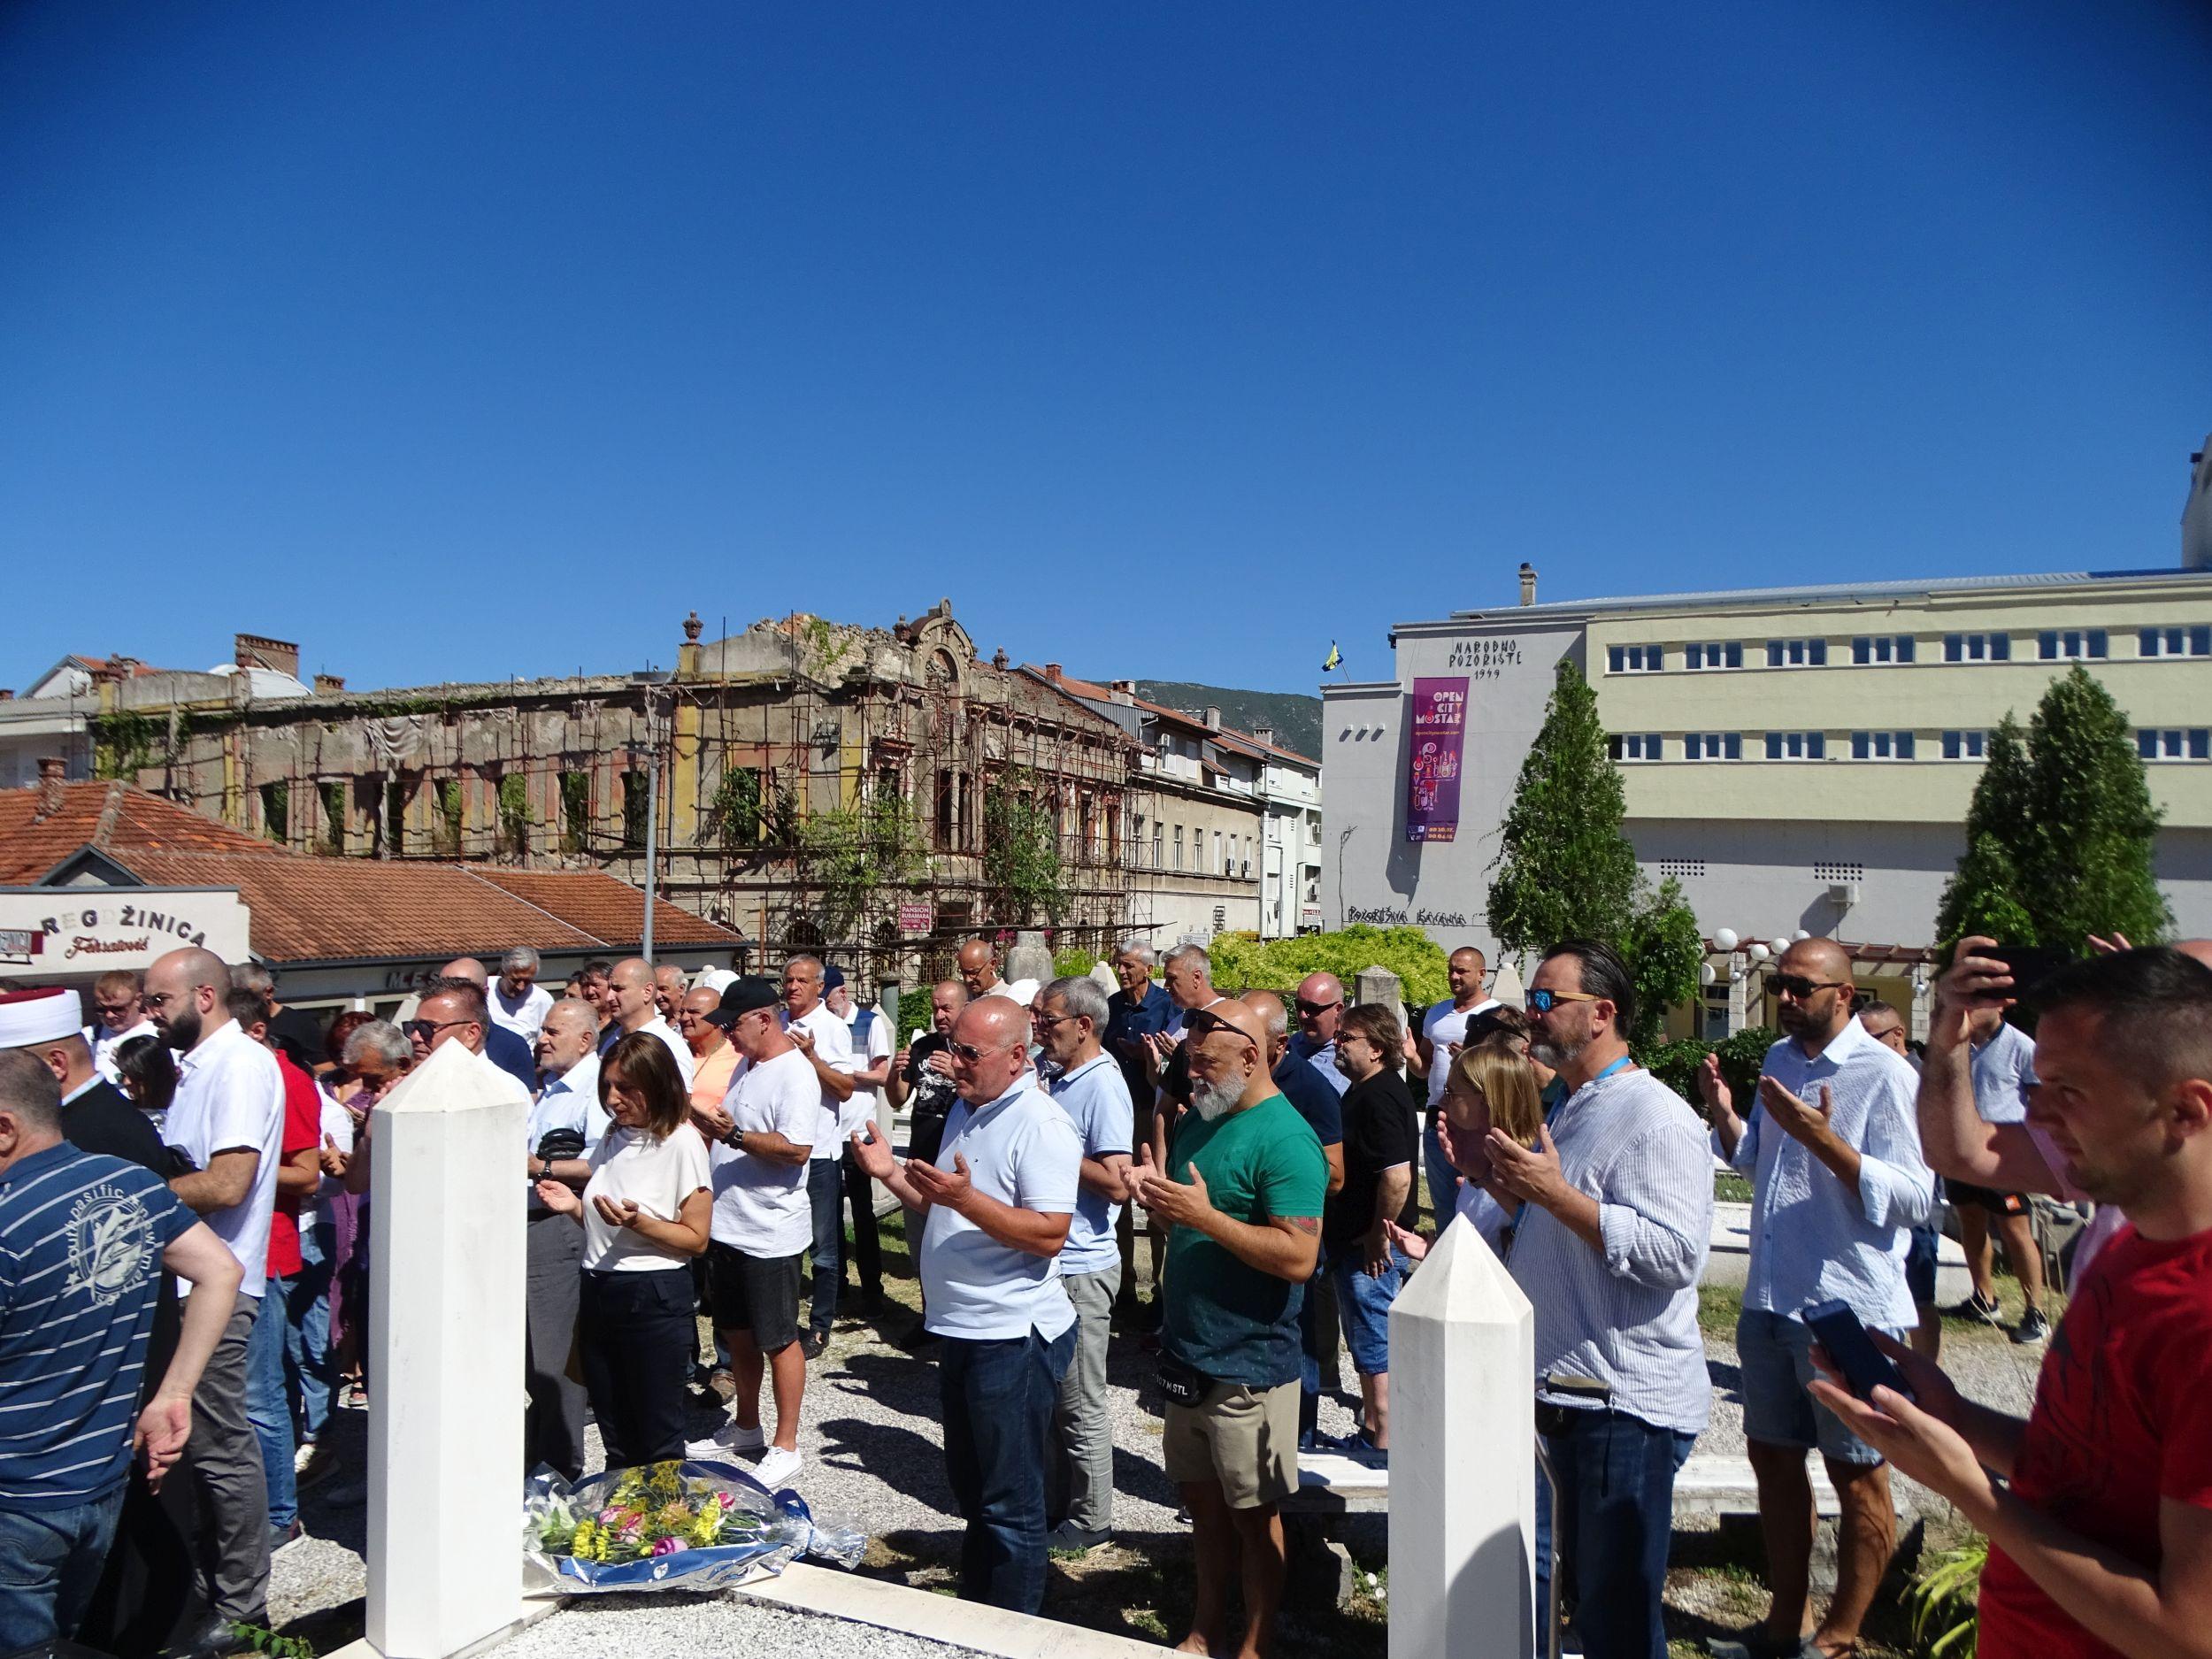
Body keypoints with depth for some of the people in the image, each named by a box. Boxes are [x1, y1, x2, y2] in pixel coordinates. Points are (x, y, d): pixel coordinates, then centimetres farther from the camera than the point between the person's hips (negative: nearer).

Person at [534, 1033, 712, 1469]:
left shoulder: (681, 1142, -11)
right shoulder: (613, 1137, 10)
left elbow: (696, 1238, -12)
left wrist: (637, 1221, -24)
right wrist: (574, 1206, 0)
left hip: (654, 1297, -7)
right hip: (599, 1292, 7)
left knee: (657, 1442, 4)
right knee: (616, 1442, 16)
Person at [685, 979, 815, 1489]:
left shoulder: (795, 1074, -18)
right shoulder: (748, 1066, 12)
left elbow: (797, 1148, -27)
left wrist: (735, 1135, -32)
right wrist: (710, 1124, 5)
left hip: (770, 1232, -9)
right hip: (728, 1225, 9)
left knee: (778, 1341, 2)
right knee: (737, 1333, 20)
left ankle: (785, 1448, 13)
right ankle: (745, 1428, 36)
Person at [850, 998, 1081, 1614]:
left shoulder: (1040, 1125, -18)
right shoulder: (965, 1111, 10)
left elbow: (1049, 1235, -26)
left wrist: (965, 1198, -33)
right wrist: (892, 1174, 4)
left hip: (1014, 1337, -9)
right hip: (962, 1331, 9)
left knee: (1010, 1504, 5)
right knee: (969, 1487, 23)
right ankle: (973, 1612, 40)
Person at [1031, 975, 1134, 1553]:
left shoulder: (1103, 1086, -19)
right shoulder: (1048, 1070, 6)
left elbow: (1117, 1182, -26)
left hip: (1080, 1270, -9)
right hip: (1046, 1262, 9)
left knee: (1080, 1404, 5)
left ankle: (1090, 1520, 21)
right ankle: (1055, 1502, 36)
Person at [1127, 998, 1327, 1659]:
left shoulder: (1284, 1140, -19)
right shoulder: (1198, 1120, 8)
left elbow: (1299, 1257, -26)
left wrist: (1203, 1216, -27)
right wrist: (1158, 1192, -4)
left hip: (1249, 1363, -8)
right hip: (1190, 1352, 8)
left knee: (1253, 1513, 7)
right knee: (1202, 1499, 20)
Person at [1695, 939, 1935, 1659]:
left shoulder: (1885, 1075, -14)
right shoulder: (1780, 1059, 8)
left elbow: (1914, 1198, -20)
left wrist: (1825, 1141, -29)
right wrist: (1724, 1115, -1)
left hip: (1848, 1311, -7)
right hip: (1769, 1302, 8)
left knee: (1857, 1475, 10)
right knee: (1772, 1458, 18)